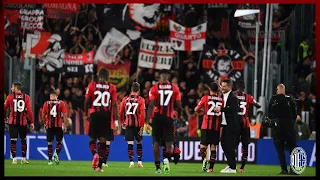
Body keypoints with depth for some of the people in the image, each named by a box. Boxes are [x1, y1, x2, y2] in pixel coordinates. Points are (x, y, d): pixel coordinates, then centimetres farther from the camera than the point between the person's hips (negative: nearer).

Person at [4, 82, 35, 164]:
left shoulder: (10, 97, 0)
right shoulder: (26, 97, 1)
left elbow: (4, 108, 8)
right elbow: (29, 110, -4)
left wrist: (5, 118, 25)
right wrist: (32, 122, -2)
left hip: (13, 122, -1)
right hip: (23, 122, 1)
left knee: (13, 140, 0)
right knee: (23, 140, 14)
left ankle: (14, 159, -5)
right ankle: (23, 159, 15)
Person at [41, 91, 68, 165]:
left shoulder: (46, 103, 4)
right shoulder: (61, 103, 2)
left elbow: (43, 116, 7)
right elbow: (65, 116, -1)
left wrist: (45, 123, 24)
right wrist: (65, 126, 6)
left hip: (49, 125, 1)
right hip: (58, 125, -1)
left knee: (50, 143, 8)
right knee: (60, 142, 13)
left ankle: (50, 160, 6)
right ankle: (56, 154, -12)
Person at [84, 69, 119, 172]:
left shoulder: (92, 85, 3)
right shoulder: (112, 87, 3)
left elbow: (86, 101, 3)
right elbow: (114, 104, -1)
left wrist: (86, 114, 17)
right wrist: (116, 120, 1)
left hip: (94, 114, 0)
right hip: (106, 115, 0)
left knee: (92, 138, 10)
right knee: (102, 140, 5)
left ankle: (95, 154, -22)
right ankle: (99, 166, 1)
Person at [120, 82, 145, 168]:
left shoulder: (125, 99, 4)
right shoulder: (140, 100, -3)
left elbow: (121, 112, 8)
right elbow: (142, 114, -10)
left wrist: (122, 122, 23)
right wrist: (142, 126, -9)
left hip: (128, 124, 1)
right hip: (138, 124, -1)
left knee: (130, 143, 1)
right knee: (139, 143, 14)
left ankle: (131, 162, -7)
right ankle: (139, 161, 14)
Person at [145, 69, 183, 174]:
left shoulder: (154, 88, -1)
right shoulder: (174, 88, 2)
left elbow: (151, 106, -7)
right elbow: (179, 106, 4)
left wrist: (147, 122, -7)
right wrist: (179, 117, 24)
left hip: (157, 118, 0)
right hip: (169, 118, 0)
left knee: (156, 142, 11)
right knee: (169, 142, 3)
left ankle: (157, 167, 12)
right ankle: (166, 159, -28)